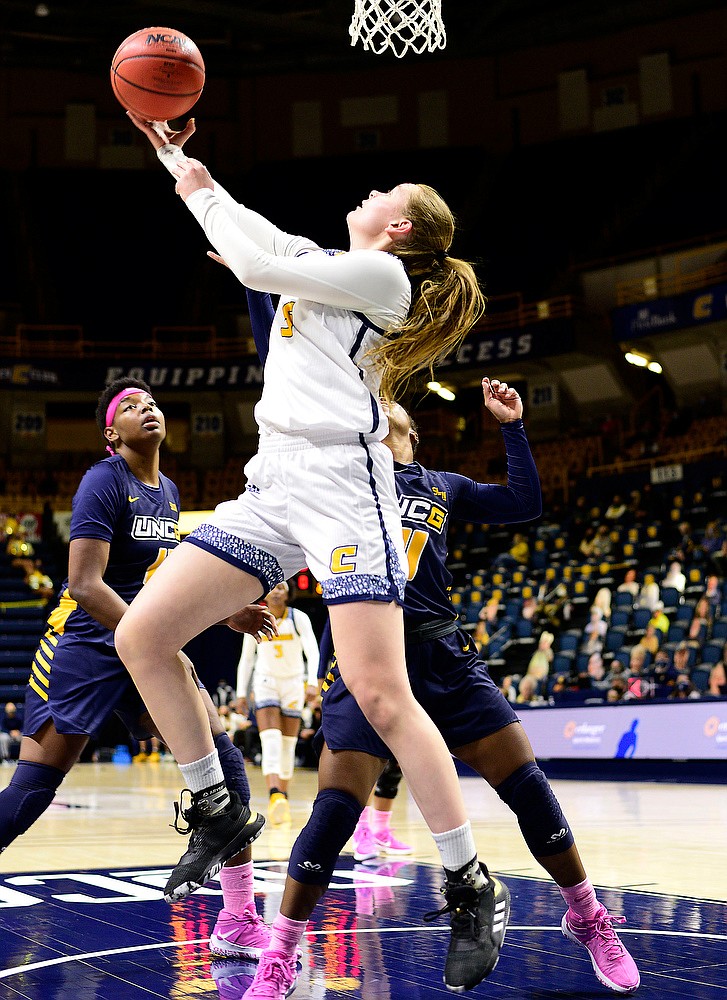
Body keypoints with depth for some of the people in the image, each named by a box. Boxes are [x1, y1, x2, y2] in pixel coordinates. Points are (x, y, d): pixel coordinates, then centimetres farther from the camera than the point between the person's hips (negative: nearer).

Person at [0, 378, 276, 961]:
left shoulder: (168, 492, 13)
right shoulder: (105, 482, -11)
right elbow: (84, 584, -21)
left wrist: (227, 613, 17)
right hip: (84, 647, -7)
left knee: (224, 763, -8)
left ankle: (240, 923, -3)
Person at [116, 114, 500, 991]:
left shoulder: (380, 273, -1)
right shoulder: (329, 267, 24)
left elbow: (257, 262, -8)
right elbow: (252, 240, 36)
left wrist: (198, 185, 7)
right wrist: (172, 154, 35)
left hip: (341, 483, -9)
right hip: (272, 485, 9)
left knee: (380, 697, -16)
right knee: (141, 637, -1)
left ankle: (471, 888, -3)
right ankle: (218, 817, 12)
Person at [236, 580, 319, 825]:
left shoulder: (299, 618, -8)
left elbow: (313, 653, -17)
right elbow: (246, 659, 7)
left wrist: (313, 683, -31)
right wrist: (241, 693, 3)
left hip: (293, 684, 0)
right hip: (265, 683, 0)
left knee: (288, 745, 5)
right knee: (271, 741, -18)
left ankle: (283, 797, 19)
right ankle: (274, 798, -33)